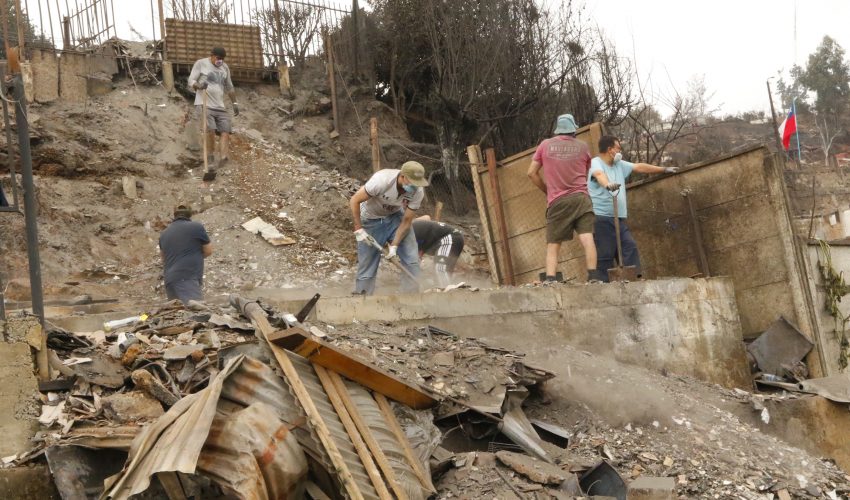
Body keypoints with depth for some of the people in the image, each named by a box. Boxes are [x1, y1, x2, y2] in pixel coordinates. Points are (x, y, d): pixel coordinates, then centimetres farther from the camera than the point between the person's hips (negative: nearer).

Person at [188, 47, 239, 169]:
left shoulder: (225, 67, 16)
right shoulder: (200, 63, 1)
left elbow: (229, 87, 25)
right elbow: (191, 81, -5)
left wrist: (235, 103, 23)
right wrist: (198, 85, -27)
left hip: (220, 106, 6)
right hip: (204, 104, -5)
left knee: (226, 130, -9)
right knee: (210, 130, -19)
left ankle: (222, 158, -15)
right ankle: (210, 155, -1)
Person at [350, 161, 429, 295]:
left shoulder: (418, 192, -23)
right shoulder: (381, 180, -35)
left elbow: (406, 221, -14)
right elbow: (355, 200, -24)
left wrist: (394, 246, -21)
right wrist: (358, 229, -24)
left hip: (396, 217, 3)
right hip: (372, 219, -3)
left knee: (412, 259, -8)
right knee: (367, 265, -1)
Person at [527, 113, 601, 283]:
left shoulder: (545, 145, 8)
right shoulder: (582, 146, 8)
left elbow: (531, 173, 10)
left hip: (557, 201, 0)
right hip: (580, 198, 0)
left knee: (552, 246, 3)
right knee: (587, 238, -8)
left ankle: (550, 281, -11)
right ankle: (593, 277, -21)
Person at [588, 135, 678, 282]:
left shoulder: (619, 164, 20)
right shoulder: (596, 163, -8)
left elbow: (639, 167, 27)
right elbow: (599, 175, -30)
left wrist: (664, 169, 33)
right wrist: (608, 185, -53)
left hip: (619, 218, 8)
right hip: (602, 218, -8)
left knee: (630, 247, -1)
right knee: (605, 254, -10)